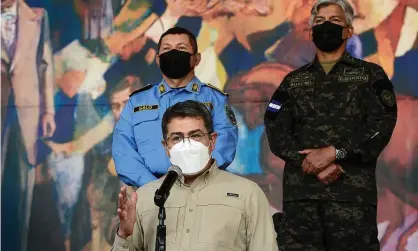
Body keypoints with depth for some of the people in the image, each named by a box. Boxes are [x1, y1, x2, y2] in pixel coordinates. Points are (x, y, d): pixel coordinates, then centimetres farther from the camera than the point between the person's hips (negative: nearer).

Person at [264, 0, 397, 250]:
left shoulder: (371, 75, 11)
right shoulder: (293, 81, 18)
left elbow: (382, 126, -3)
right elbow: (276, 130, 6)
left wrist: (333, 152, -13)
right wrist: (312, 165, -10)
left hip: (353, 189, -2)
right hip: (300, 188, 2)